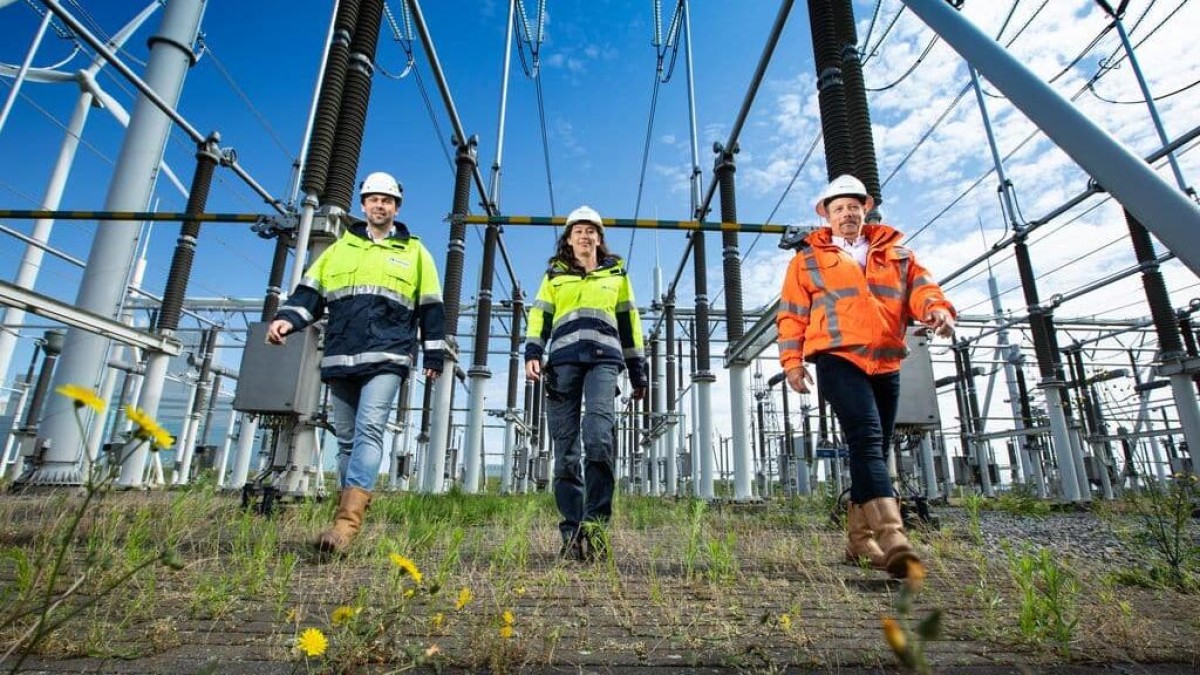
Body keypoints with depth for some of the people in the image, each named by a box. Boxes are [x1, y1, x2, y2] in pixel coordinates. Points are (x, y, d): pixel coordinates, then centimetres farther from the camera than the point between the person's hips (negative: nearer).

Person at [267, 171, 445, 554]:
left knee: (369, 430, -18)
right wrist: (288, 318, -6)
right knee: (347, 439, 8)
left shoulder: (414, 252, 13)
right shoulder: (340, 249, 20)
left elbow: (430, 308, 10)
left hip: (387, 358, -4)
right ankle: (348, 515, 18)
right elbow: (311, 292, 14)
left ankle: (347, 521, -23)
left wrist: (434, 356, 5)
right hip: (341, 359, 4)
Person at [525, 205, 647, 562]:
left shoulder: (616, 273, 22)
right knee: (565, 450, -3)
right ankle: (572, 531, 2)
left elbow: (629, 323, 21)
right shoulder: (554, 274, 23)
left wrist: (637, 371, 16)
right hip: (563, 360, 1)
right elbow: (540, 316, 12)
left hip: (603, 359, -1)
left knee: (598, 436, -24)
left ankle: (595, 522, -20)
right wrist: (532, 353, -6)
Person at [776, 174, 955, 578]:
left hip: (886, 365, 5)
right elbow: (791, 314, 5)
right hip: (839, 360, -4)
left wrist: (937, 309, -18)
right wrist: (792, 359, -5)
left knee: (874, 449, 8)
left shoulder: (895, 252, 19)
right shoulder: (809, 258, 9)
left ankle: (860, 538, 20)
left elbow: (919, 285, 5)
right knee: (866, 439, -21)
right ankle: (893, 537, -27)